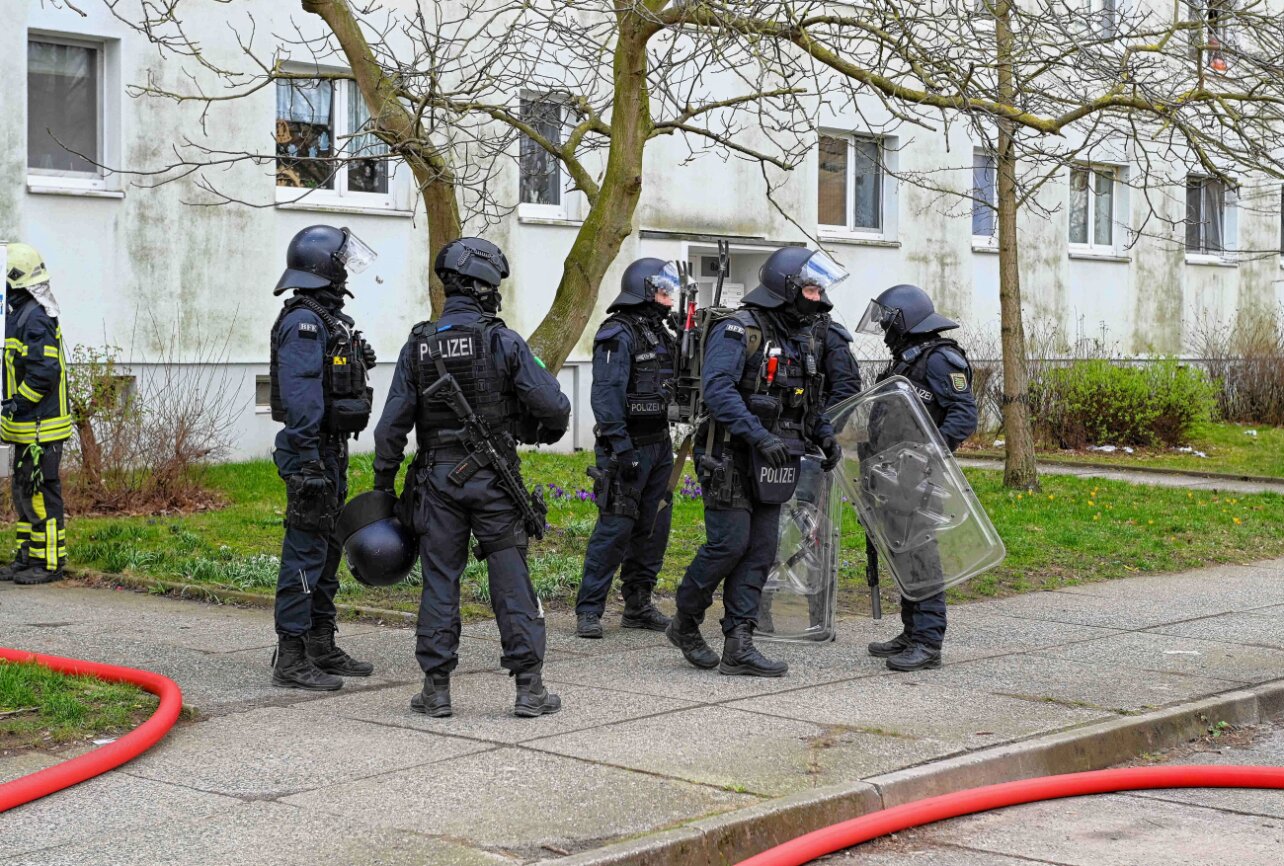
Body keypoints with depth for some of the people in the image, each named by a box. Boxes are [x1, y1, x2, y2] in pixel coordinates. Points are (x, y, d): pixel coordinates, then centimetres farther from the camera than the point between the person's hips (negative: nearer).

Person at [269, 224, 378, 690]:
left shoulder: (328, 317, 17)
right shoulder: (303, 321, -15)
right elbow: (299, 398, -22)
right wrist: (308, 463, -26)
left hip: (331, 448, 10)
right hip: (313, 451, -10)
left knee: (327, 550, 14)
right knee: (306, 551, -8)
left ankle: (322, 648, 23)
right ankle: (291, 659, -6)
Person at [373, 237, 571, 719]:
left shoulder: (418, 346, 2)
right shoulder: (503, 343, -8)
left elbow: (392, 424, 2)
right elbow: (554, 406, -11)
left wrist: (383, 483, 11)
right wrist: (548, 431, 12)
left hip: (437, 480, 3)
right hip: (492, 479, -2)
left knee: (439, 582, 7)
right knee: (511, 581, 2)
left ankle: (436, 689, 9)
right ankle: (529, 688, 4)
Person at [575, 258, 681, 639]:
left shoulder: (661, 333, 16)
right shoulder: (618, 335, -12)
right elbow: (606, 395, -19)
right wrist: (621, 447, -23)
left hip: (659, 444, 9)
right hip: (629, 446, -9)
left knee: (654, 527, 10)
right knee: (616, 526, -9)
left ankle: (638, 606, 19)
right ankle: (589, 610, -3)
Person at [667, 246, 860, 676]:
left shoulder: (805, 338, 13)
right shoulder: (738, 330, -13)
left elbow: (808, 401, 23)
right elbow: (717, 390, -24)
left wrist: (825, 435, 7)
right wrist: (758, 435, -31)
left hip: (771, 464, 8)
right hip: (731, 459, -8)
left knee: (760, 552, 4)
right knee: (729, 544, -8)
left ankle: (738, 645, 5)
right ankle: (685, 624, 13)